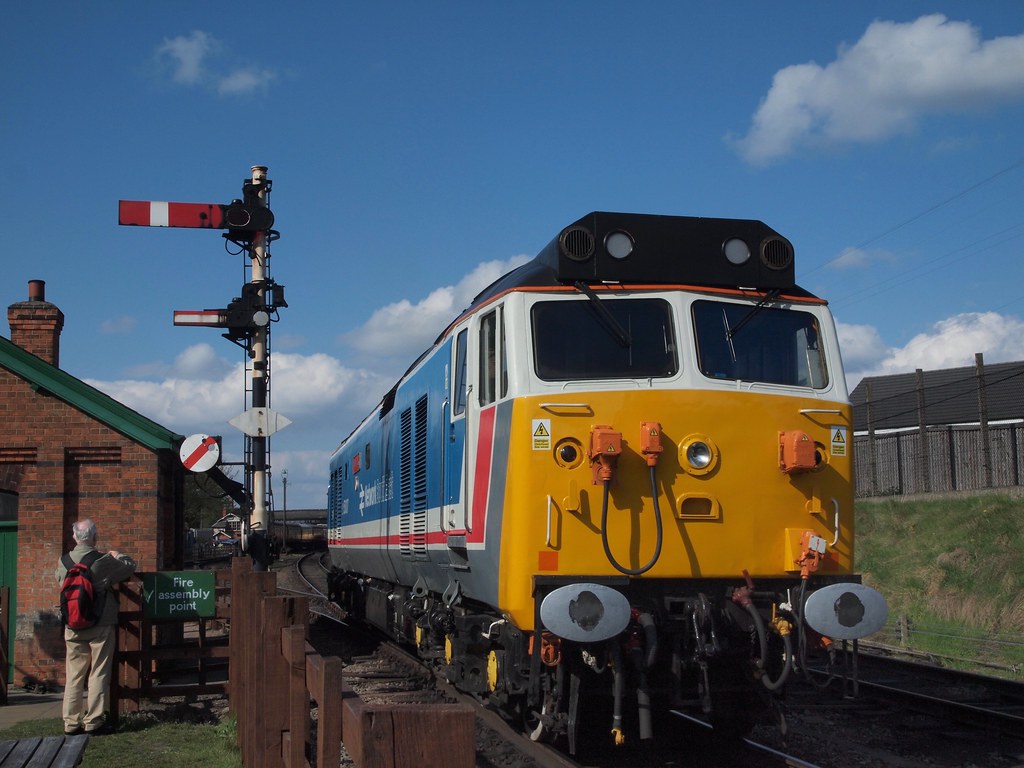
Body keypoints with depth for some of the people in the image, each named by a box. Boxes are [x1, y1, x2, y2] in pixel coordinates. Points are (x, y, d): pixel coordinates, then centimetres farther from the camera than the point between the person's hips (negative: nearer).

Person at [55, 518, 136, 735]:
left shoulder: (63, 562, -3)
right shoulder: (104, 561, -13)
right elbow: (130, 566, 2)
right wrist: (118, 555, 22)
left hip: (73, 626, 4)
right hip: (101, 625, -3)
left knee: (74, 674, 10)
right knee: (98, 674, 4)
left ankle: (71, 722, 13)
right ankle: (94, 721, 6)